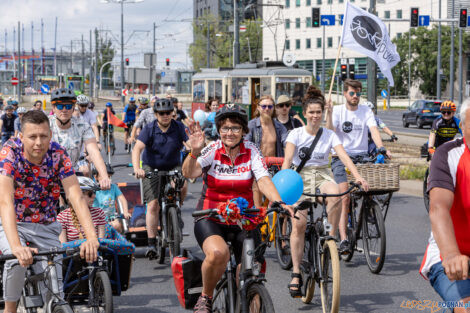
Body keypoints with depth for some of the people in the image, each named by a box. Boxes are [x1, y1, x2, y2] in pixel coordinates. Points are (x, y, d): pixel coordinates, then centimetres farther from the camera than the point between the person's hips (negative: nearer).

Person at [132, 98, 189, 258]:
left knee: (182, 186, -22)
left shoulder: (178, 127, -9)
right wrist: (137, 169, -41)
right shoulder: (149, 129, -13)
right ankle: (151, 243, -11)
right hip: (152, 168, -3)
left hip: (173, 167, 3)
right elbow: (137, 149, -24)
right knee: (153, 204, -13)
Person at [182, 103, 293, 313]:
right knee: (218, 253, -33)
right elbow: (189, 173, -22)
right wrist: (195, 152, -42)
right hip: (211, 217, -2)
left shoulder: (251, 151, -2)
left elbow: (264, 180, -13)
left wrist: (280, 203, -31)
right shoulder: (212, 150, -6)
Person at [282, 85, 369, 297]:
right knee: (298, 224, -13)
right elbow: (288, 158, -16)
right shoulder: (296, 134, -2)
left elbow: (344, 156, -11)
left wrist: (357, 176, -28)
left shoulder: (329, 135, 2)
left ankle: (330, 237, -18)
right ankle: (296, 273, -6)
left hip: (322, 176, 1)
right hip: (301, 178, -1)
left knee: (335, 195, -35)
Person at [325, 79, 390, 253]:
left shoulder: (366, 111, 8)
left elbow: (374, 130, -6)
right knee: (345, 197, -17)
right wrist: (329, 113, -26)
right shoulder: (337, 110, 3)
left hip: (361, 157, 3)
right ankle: (343, 239, -20)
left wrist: (381, 148, -23)